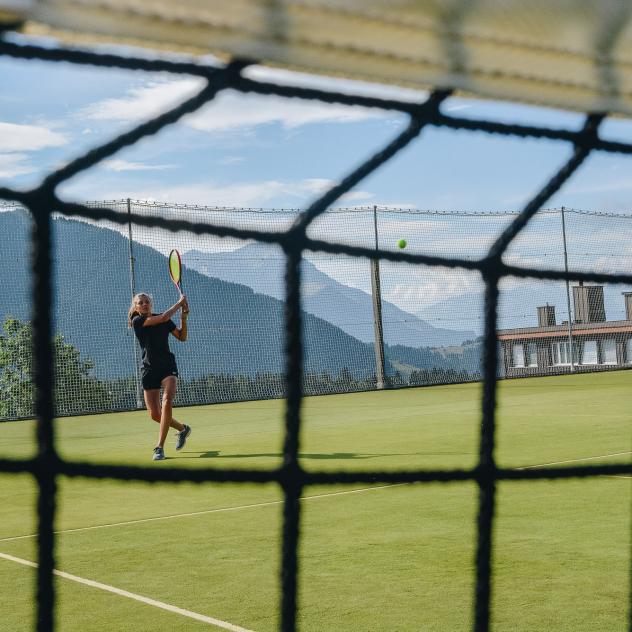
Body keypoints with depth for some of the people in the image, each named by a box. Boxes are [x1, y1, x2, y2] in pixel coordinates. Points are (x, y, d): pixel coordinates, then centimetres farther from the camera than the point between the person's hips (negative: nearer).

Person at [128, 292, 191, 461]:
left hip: (168, 367, 1)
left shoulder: (165, 320, 6)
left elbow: (182, 337, 15)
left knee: (167, 402, -24)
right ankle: (183, 429, 30)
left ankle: (160, 447, -19)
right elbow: (163, 318, -19)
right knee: (154, 414, 0)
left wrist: (183, 318, 0)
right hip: (149, 369, 0)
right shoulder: (137, 321, -6)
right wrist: (180, 303, -8)